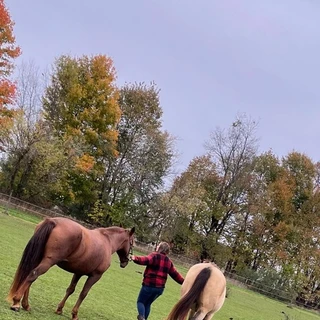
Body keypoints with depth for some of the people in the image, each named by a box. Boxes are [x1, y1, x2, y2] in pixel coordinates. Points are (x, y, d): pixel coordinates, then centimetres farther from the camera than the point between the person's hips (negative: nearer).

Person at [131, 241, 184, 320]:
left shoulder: (154, 255, -6)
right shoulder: (168, 261, 13)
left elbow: (146, 260, -28)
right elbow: (175, 274, 15)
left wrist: (136, 259, -43)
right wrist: (184, 282, 23)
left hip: (149, 285, -6)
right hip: (160, 288, 6)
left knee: (140, 301, 7)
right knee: (148, 303, 20)